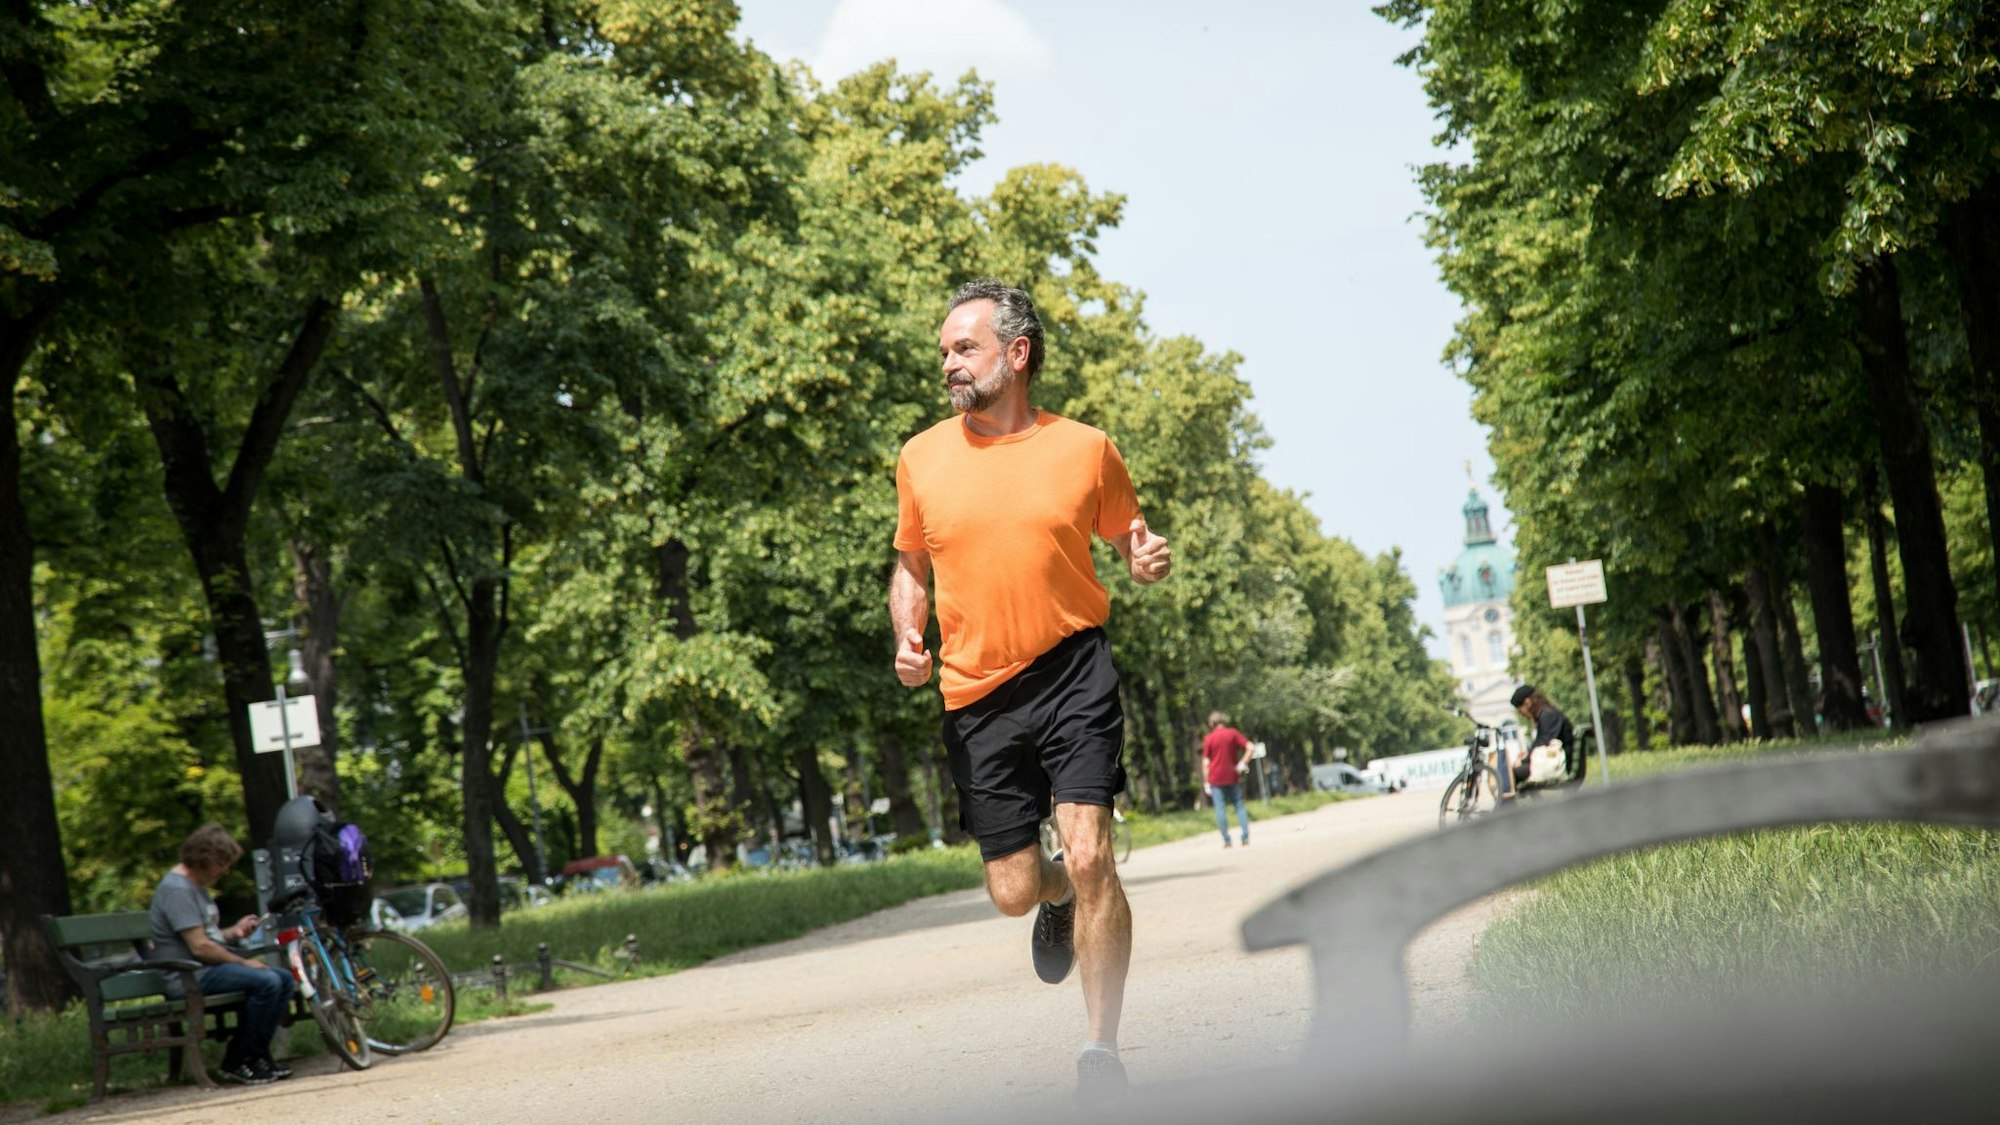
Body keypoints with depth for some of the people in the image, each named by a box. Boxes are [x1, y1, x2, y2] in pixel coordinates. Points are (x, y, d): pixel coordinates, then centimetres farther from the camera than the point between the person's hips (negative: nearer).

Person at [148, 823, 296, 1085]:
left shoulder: (195, 885, 18)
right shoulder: (177, 889, -17)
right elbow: (199, 947, -22)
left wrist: (233, 932, 4)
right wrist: (243, 962, -14)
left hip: (211, 967, 11)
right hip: (191, 976, -11)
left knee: (283, 979, 2)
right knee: (266, 982, -25)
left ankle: (257, 1054, 7)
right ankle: (236, 1063, -15)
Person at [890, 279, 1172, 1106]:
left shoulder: (1085, 449, 0)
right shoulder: (921, 459, 3)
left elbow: (1129, 544, 13)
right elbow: (911, 569, 16)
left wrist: (1150, 561, -10)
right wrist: (907, 638, -3)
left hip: (1072, 673, -2)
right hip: (976, 695, 2)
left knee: (1088, 854, -16)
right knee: (1012, 892, 3)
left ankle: (1101, 1046, -2)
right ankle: (1061, 899, 43)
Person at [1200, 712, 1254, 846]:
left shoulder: (1208, 738, -1)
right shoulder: (1233, 733, 2)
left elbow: (1206, 762, -2)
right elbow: (1249, 747, -8)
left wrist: (1206, 782, 1)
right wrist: (1243, 763, -4)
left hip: (1216, 778, -1)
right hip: (1233, 777, 1)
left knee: (1220, 808, 1)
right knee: (1239, 806, 7)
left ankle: (1226, 840, -3)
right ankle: (1245, 838, -2)